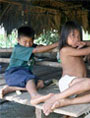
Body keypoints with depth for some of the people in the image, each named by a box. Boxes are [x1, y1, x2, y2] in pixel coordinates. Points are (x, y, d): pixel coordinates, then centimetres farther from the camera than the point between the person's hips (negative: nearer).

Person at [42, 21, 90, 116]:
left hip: (79, 84, 8)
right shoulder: (65, 49, -4)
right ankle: (56, 97, -29)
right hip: (68, 82, -8)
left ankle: (66, 102, -27)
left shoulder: (77, 49, 21)